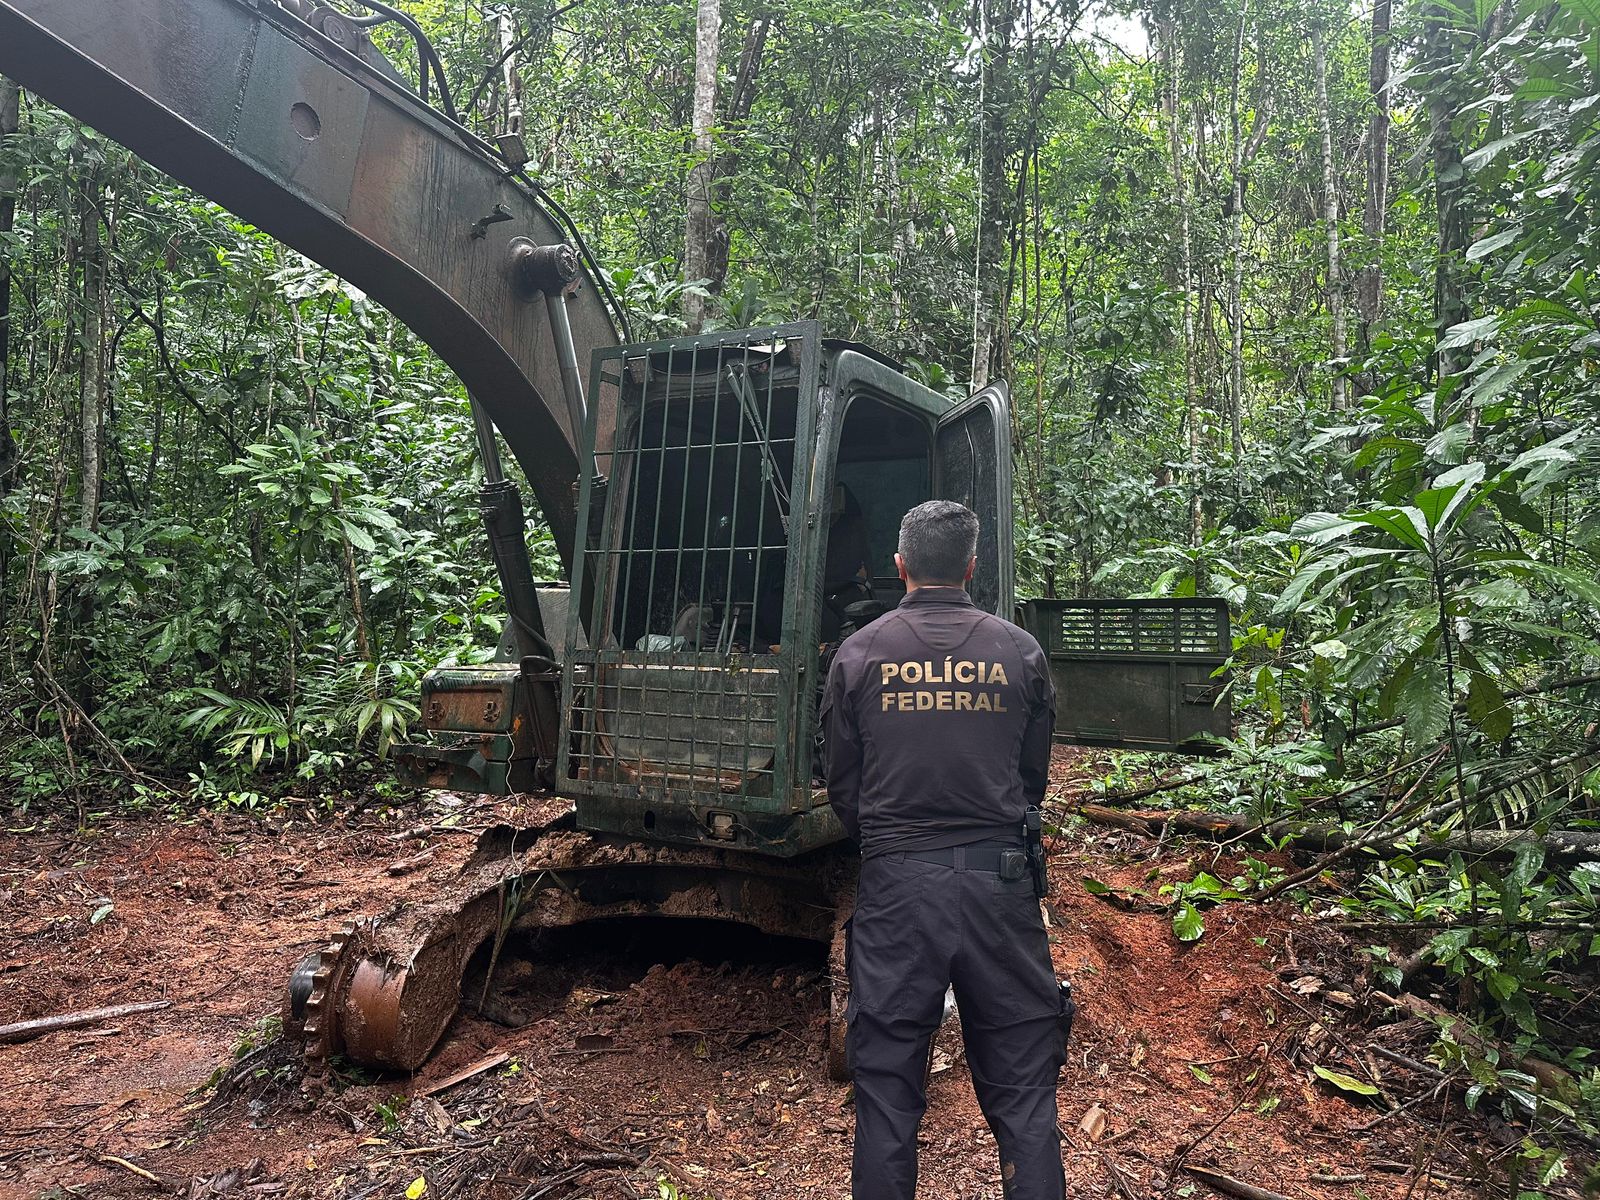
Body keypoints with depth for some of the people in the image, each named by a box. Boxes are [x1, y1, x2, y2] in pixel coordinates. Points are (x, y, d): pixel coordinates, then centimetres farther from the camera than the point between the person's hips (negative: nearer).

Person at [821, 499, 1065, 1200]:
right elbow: (1033, 779, 12)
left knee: (887, 1094, 11)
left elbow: (842, 788, 7)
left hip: (894, 883, 0)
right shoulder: (1019, 652, 2)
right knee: (1022, 1092, 12)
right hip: (998, 878, 1)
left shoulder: (859, 654, 0)